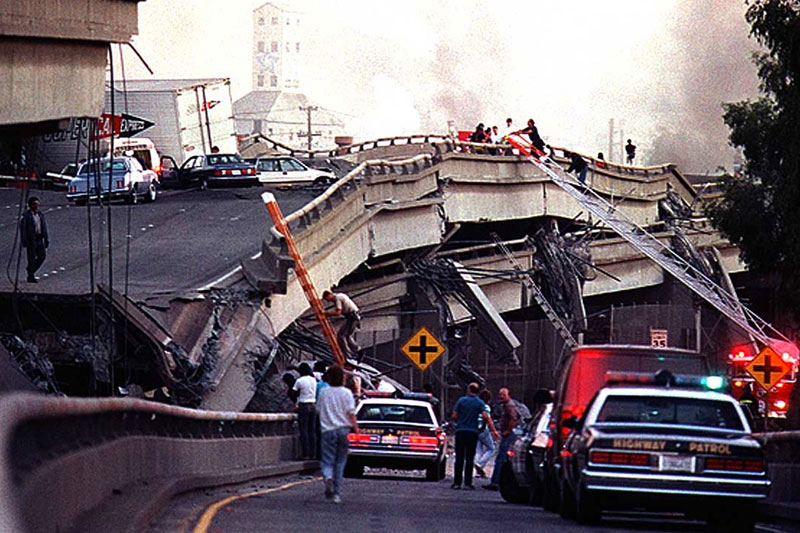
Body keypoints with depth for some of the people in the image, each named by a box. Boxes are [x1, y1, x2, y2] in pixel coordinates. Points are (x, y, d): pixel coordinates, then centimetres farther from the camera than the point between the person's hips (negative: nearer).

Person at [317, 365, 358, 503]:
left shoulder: (323, 392, 5)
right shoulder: (346, 393, -2)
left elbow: (320, 410, 16)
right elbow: (351, 413, -8)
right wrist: (355, 427, -4)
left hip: (328, 430, 0)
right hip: (343, 429, 0)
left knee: (327, 461, 0)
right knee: (340, 462, 9)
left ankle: (328, 477, -34)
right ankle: (337, 493, 8)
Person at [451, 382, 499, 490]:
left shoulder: (461, 400, 0)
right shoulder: (480, 403, 1)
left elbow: (454, 416, -2)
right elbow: (485, 417, -11)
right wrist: (493, 430, -10)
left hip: (460, 432, 0)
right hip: (473, 432, 0)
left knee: (459, 458, 3)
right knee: (469, 458, 4)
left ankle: (457, 482, 1)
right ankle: (467, 482, 0)